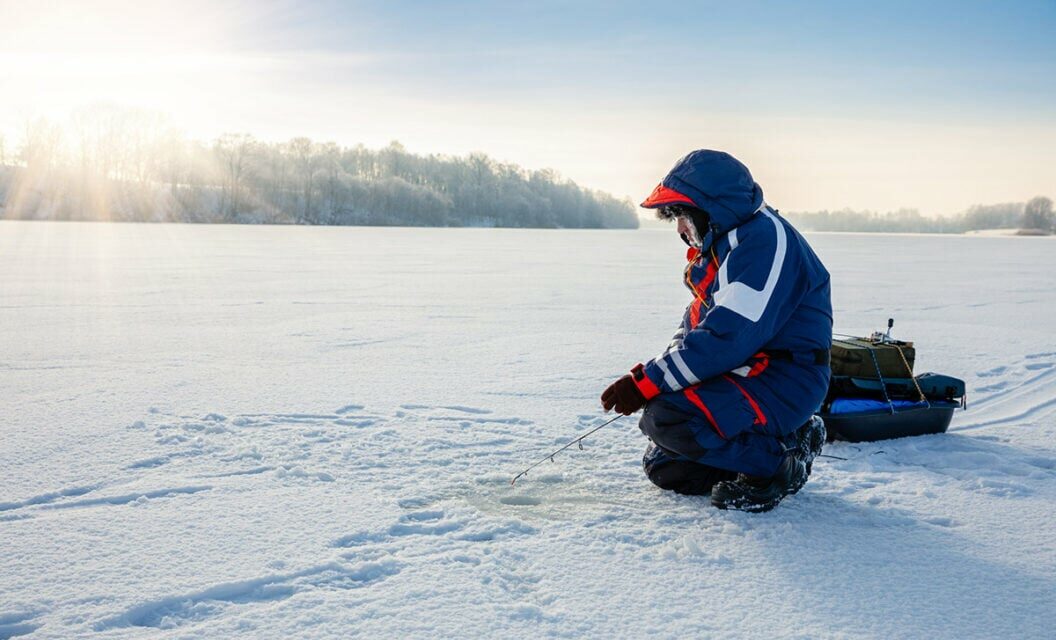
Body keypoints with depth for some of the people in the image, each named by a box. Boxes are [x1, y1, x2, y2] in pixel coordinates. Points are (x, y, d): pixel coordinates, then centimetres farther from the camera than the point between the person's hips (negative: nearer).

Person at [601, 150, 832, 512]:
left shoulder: (764, 238, -20)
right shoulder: (720, 245, 13)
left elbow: (729, 336, -29)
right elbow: (697, 323, 17)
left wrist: (648, 383, -26)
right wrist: (650, 373, 0)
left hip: (782, 383, -10)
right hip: (745, 376, 10)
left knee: (668, 418, -29)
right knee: (664, 468, 10)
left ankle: (777, 459, -9)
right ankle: (773, 440, 16)